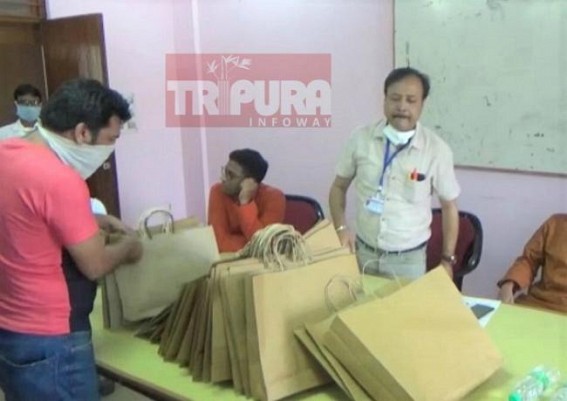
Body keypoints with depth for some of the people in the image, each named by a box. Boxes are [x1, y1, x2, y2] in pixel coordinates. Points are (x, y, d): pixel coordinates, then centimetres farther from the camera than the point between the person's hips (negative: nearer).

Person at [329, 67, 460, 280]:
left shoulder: (437, 150, -9)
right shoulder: (361, 139, -6)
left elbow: (449, 207, 2)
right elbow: (339, 187, 7)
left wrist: (447, 260, 3)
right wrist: (341, 227, -8)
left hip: (409, 259, -1)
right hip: (362, 253, 1)